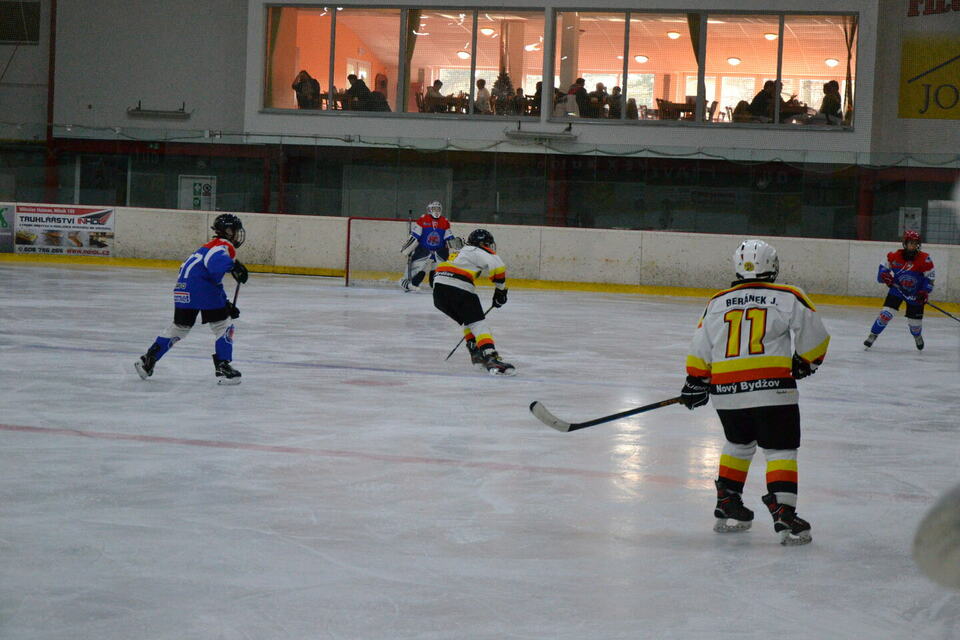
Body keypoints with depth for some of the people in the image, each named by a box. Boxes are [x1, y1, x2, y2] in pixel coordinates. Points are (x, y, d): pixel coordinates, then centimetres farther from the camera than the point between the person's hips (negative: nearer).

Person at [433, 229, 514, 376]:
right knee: (478, 323, -12)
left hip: (438, 289, 8)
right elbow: (497, 266, -10)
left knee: (467, 320, 27)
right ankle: (491, 358, -27)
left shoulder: (462, 252, 33)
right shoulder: (478, 251, 7)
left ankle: (476, 352, 23)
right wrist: (500, 289, 1)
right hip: (459, 290, -8)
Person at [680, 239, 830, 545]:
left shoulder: (717, 302, 11)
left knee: (739, 443, 25)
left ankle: (727, 507, 27)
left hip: (726, 390, 4)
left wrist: (696, 384, 23)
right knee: (781, 450, 0)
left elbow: (699, 350, 12)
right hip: (771, 388, -4)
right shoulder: (788, 298, 1)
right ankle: (783, 514, -13)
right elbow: (815, 336, 2)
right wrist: (805, 362, 20)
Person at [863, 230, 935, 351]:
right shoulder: (894, 256, -13)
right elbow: (884, 267, 5)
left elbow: (930, 276, -8)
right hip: (897, 289, 0)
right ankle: (872, 336, -2)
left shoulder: (924, 259, -17)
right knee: (886, 313, -15)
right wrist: (884, 275, -16)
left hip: (915, 294, 0)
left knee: (915, 320, 7)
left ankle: (917, 336, 41)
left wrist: (925, 292, -17)